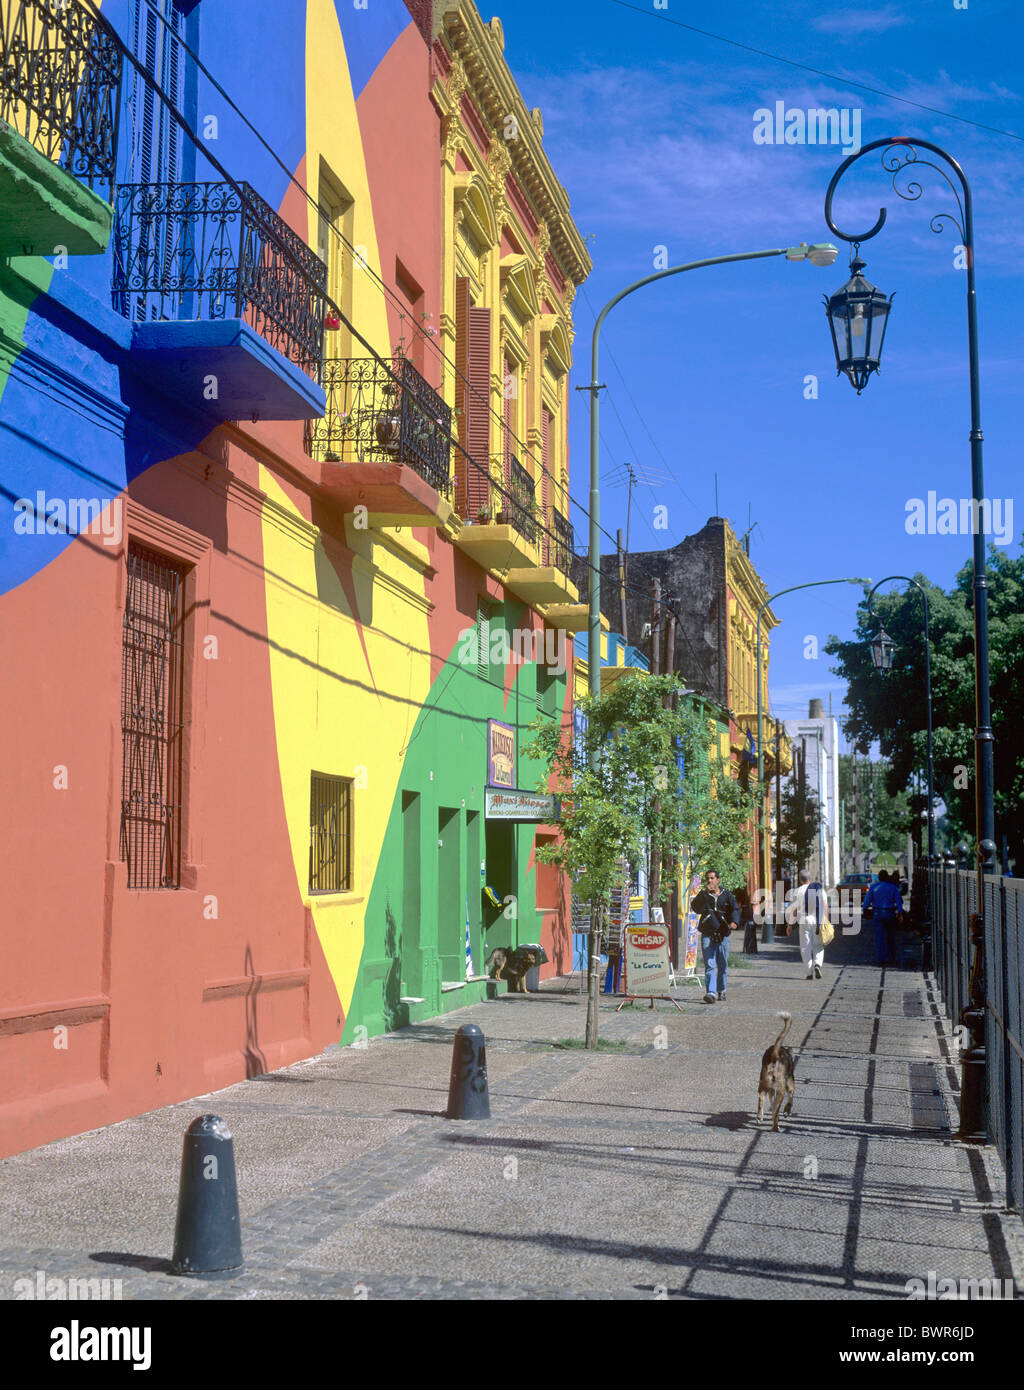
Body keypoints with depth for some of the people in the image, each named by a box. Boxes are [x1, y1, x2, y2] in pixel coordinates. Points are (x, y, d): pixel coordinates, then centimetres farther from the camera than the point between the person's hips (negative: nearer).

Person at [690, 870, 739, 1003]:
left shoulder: (726, 894, 9)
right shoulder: (703, 894, 7)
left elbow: (735, 908, 0)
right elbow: (695, 908, -9)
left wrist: (734, 921, -20)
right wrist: (705, 892, -17)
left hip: (723, 934, 1)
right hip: (707, 934, -1)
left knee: (722, 965, 8)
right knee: (709, 965, -11)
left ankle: (721, 991, 26)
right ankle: (710, 993, -17)